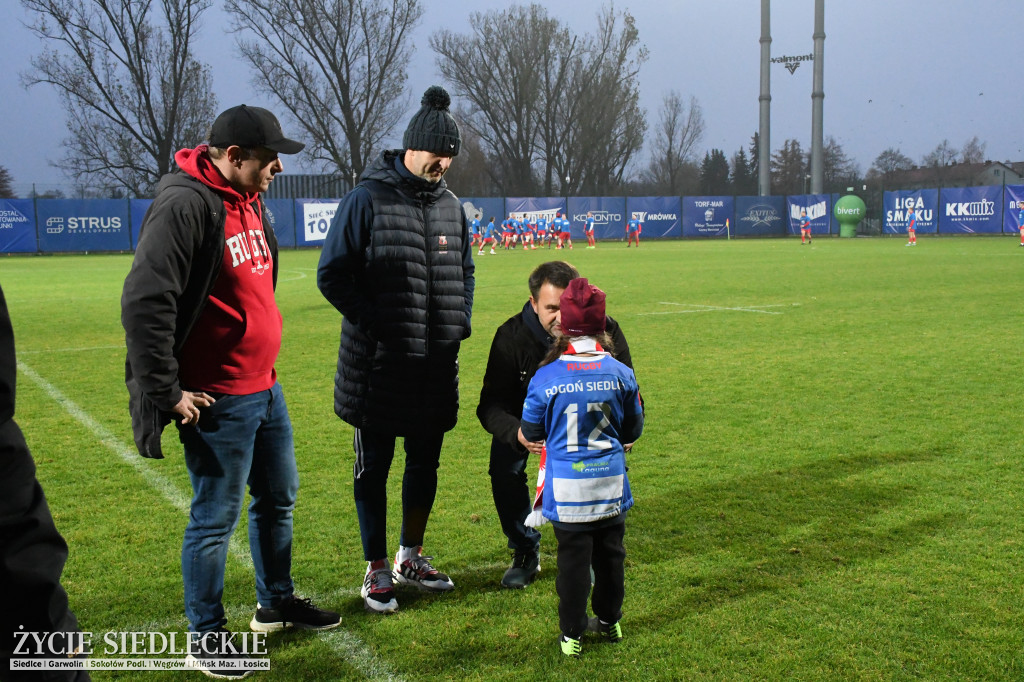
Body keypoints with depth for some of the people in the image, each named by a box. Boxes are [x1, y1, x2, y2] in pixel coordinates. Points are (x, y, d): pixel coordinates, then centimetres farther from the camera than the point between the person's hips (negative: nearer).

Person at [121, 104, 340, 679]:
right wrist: (166, 392, -19)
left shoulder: (249, 200, 11)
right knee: (216, 518, 3)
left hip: (266, 388, 10)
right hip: (218, 403, -9)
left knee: (279, 497, 20)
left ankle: (277, 604, 38)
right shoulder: (186, 206, -20)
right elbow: (144, 303, -24)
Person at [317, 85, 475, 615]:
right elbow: (332, 275, -10)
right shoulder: (368, 199, -9)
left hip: (437, 366, 6)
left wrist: (460, 322, 8)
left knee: (425, 462, 15)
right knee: (374, 468, 6)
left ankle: (411, 557, 34)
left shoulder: (451, 207, 11)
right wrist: (377, 324, -15)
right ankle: (377, 572, 19)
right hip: (378, 366, -6)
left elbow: (464, 272, 24)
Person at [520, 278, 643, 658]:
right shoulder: (621, 374, -6)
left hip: (567, 487, -2)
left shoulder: (545, 378, -13)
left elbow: (531, 433, 0)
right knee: (610, 554, 18)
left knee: (573, 559, 8)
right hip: (610, 484, 2)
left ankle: (572, 634, 18)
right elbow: (633, 430, 7)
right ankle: (610, 621, 34)